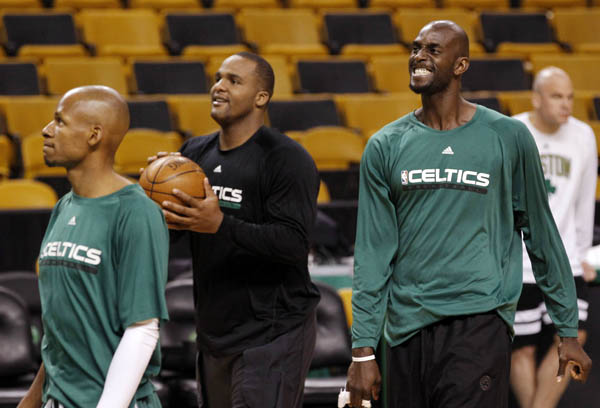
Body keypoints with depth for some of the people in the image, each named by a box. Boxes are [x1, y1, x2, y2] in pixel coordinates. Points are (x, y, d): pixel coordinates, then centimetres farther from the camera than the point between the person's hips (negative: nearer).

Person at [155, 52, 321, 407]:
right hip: (214, 334, 8)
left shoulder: (287, 158, -11)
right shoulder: (196, 152, 11)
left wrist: (220, 225, -30)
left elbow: (294, 242, -21)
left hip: (272, 334, -8)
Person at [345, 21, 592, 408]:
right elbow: (372, 255, 6)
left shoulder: (508, 138, 3)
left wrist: (568, 331, 10)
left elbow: (542, 235, 10)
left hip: (479, 321, -3)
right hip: (407, 328, 3)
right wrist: (363, 349, 0)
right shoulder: (386, 147, 8)